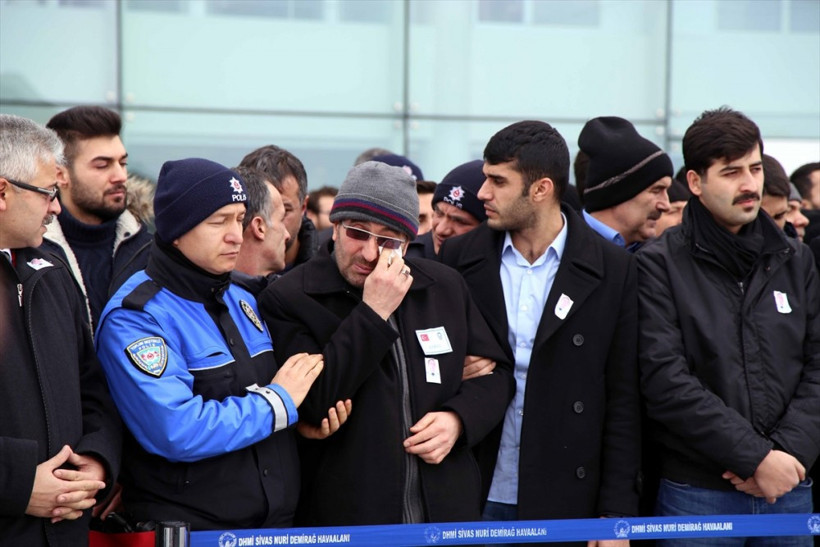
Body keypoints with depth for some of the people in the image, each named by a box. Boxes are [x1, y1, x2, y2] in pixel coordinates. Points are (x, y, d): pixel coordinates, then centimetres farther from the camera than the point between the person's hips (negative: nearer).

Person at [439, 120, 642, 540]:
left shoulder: (613, 271, -1)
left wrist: (616, 511, -4)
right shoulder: (459, 258, 3)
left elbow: (623, 400, -1)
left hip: (567, 505, -1)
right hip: (477, 501, 2)